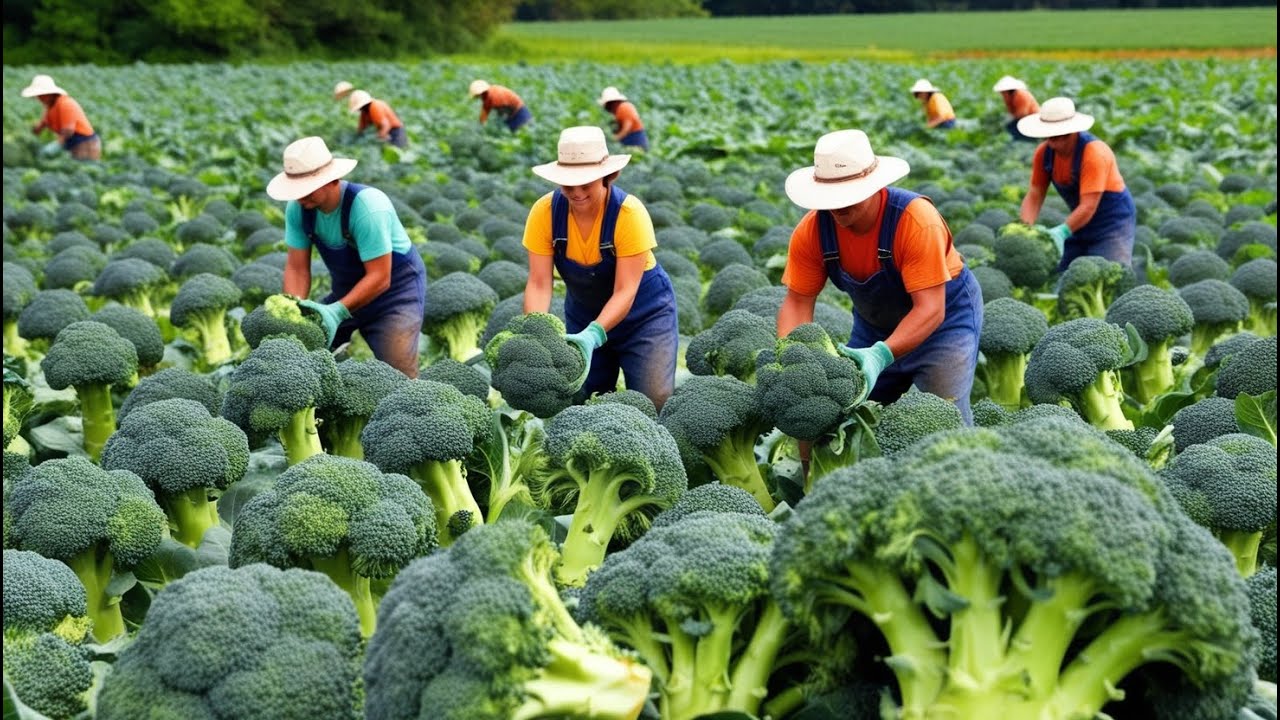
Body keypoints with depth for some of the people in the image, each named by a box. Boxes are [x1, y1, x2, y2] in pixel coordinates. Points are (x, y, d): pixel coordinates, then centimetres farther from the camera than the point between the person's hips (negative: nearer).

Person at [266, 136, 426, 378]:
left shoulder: (368, 206, -30)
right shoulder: (297, 208, -12)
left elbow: (380, 278, -29)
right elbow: (297, 268, -8)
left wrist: (338, 311, -38)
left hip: (396, 288, -6)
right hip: (347, 289, 6)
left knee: (398, 376, -20)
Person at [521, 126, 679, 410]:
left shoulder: (630, 212, -27)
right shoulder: (545, 211, -18)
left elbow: (625, 292, -28)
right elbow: (539, 284, -19)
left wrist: (592, 335, -43)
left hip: (643, 314, -3)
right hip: (583, 317, 3)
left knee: (654, 403, -13)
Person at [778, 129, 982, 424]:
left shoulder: (917, 220, -32)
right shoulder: (812, 230, -19)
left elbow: (930, 309, -33)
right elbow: (798, 302, -14)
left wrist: (881, 355, -47)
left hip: (943, 318, -4)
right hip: (874, 324, 4)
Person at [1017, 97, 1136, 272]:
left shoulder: (1095, 153, -25)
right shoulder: (1044, 153, -8)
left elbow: (1089, 206, -30)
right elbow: (1034, 195, -8)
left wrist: (1061, 232, -40)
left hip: (1113, 222, -6)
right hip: (1081, 223, 6)